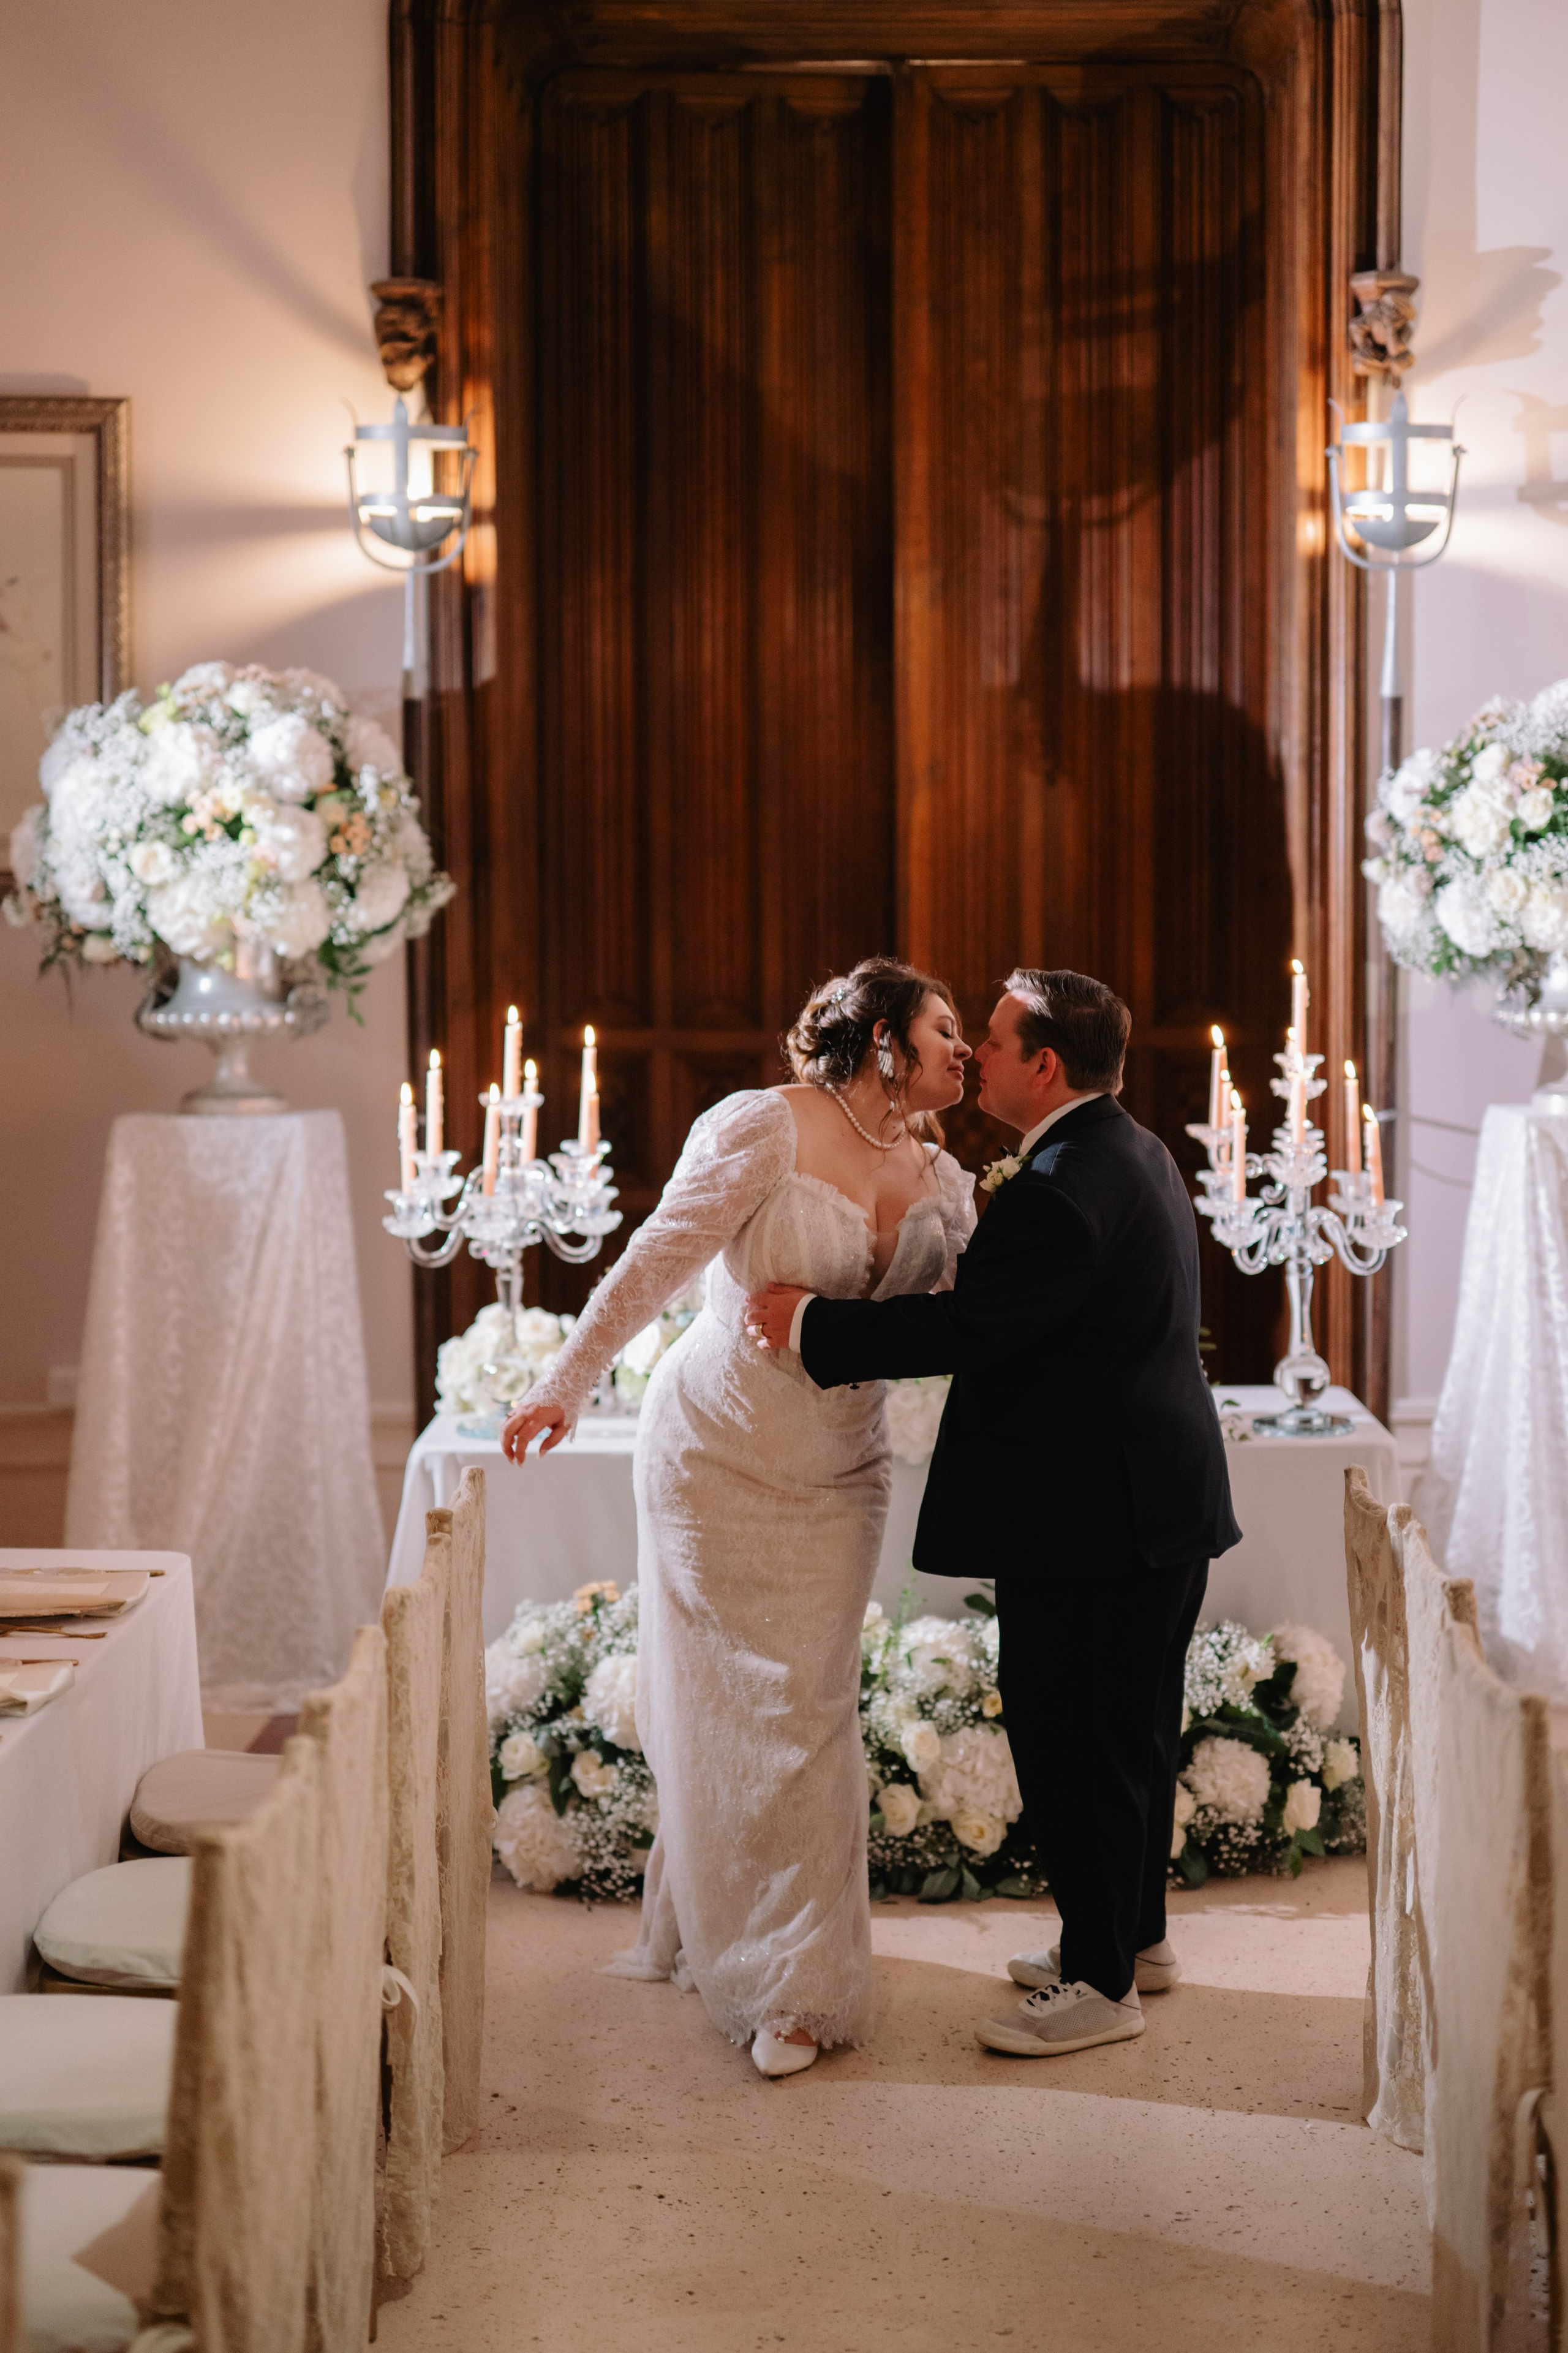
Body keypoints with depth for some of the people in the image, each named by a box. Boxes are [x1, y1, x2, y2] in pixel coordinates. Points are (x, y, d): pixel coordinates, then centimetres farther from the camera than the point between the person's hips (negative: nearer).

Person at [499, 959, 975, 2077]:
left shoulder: (941, 1180, 7)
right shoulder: (767, 1127, -13)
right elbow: (659, 1259, -15)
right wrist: (569, 1384, -17)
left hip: (838, 1468, 4)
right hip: (722, 1449, -4)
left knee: (811, 1701, 2)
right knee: (725, 1695, 3)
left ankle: (797, 1980, 10)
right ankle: (713, 1935, 22)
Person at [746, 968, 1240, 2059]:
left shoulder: (1060, 1185, -22)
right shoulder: (1134, 1151, 11)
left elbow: (968, 1327, -26)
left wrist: (813, 1326, -19)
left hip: (1092, 1518, -11)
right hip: (1159, 1504, 11)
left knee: (1069, 1740, -1)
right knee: (1133, 1727, 20)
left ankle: (1101, 1982, 8)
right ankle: (1137, 1935, 33)